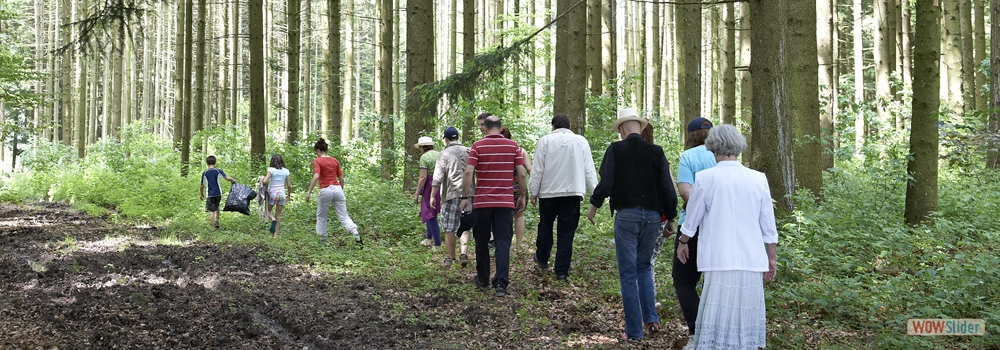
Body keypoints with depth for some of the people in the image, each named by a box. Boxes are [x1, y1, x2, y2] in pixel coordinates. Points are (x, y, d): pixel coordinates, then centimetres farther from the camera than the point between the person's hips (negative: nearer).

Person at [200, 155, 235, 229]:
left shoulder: (205, 173, 0)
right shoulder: (218, 171, -2)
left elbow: (202, 185, 4)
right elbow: (227, 178, -12)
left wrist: (202, 194, 18)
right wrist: (232, 180, 9)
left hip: (210, 195, -1)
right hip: (218, 193, 2)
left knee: (211, 211, -3)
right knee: (216, 207, 25)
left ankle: (212, 224, -20)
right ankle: (216, 221, 13)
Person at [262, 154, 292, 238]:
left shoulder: (271, 170, -9)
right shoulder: (285, 171, 3)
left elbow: (265, 181, -19)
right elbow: (289, 185, 6)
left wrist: (263, 177, 3)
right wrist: (289, 195, 20)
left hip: (273, 193, -3)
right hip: (281, 193, 3)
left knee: (268, 210, 16)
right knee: (278, 214, 11)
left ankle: (273, 219, -17)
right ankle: (276, 233, 10)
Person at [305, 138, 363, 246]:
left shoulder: (317, 161, -3)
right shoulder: (335, 161, 12)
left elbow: (316, 176, -17)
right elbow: (341, 178, 14)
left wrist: (309, 192, -17)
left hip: (325, 190, -4)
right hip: (337, 189, 4)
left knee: (321, 217, 15)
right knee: (344, 217, 2)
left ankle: (322, 241, 19)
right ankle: (357, 236, -17)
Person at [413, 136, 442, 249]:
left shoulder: (424, 157, -11)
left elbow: (423, 177, -17)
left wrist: (417, 194, -13)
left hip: (430, 187, -7)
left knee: (431, 215, 0)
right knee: (430, 213, 22)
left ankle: (438, 245, 0)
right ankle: (429, 238, 29)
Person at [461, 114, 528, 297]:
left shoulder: (478, 146, -2)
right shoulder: (513, 146, 2)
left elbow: (468, 172, -10)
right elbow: (522, 174, 0)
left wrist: (465, 197, -4)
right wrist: (523, 196, 11)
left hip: (482, 201, 0)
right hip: (505, 202, 0)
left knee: (482, 242, 14)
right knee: (503, 242, -1)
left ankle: (482, 279, 24)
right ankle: (501, 283, -12)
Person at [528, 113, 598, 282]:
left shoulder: (545, 141, -2)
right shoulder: (581, 141, 3)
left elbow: (538, 169, -3)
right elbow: (589, 170, 3)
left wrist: (534, 192, 4)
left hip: (548, 192, 0)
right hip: (573, 192, 0)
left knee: (545, 227, 19)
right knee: (567, 233, 4)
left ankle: (542, 259, 37)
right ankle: (562, 271, 2)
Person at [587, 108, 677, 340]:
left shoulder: (616, 150, -5)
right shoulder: (656, 152, 2)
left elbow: (605, 183, -12)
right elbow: (667, 188, 1)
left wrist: (594, 205, 6)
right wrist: (670, 218, 11)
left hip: (626, 216, -3)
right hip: (652, 216, 3)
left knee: (628, 273, 4)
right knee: (644, 267, 21)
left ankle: (634, 330, 6)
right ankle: (651, 318, 8)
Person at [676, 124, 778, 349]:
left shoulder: (706, 178, -5)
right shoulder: (758, 179, 1)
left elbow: (692, 218, 5)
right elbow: (768, 228, 6)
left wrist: (683, 242, 22)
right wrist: (772, 257, 17)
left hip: (720, 262, -2)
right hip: (752, 262, 2)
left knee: (719, 318, 1)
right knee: (746, 318, 10)